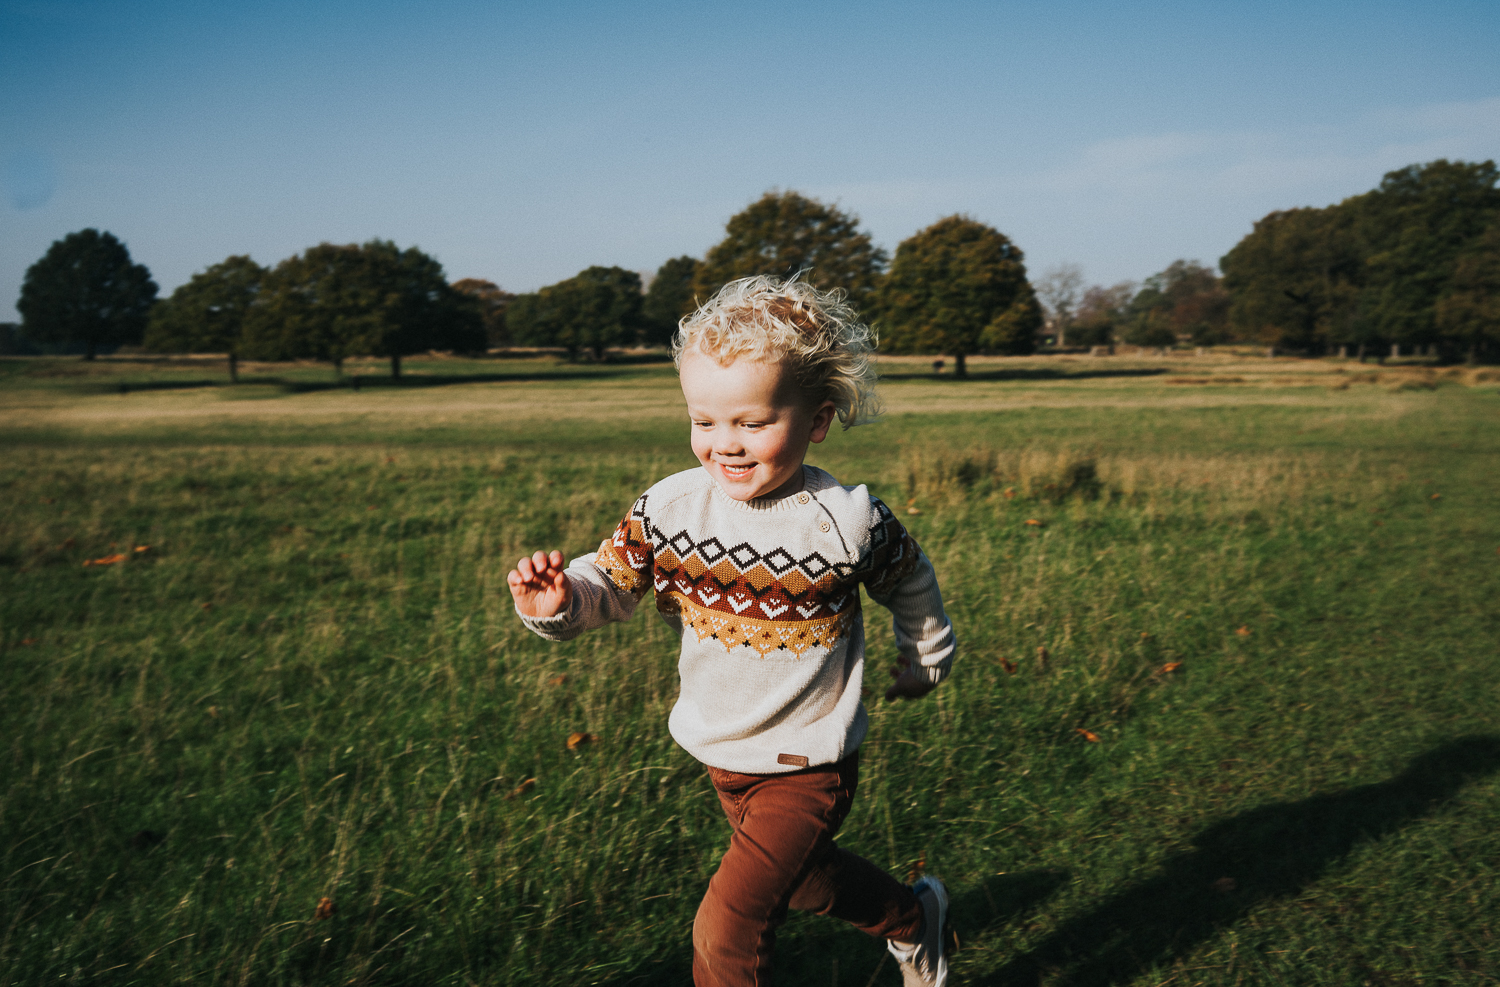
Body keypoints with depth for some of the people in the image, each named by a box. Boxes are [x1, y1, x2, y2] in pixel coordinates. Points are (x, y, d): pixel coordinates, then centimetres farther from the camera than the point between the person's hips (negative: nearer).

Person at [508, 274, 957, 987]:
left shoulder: (849, 522, -21)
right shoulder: (669, 510, -14)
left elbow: (908, 582, -1)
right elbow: (609, 583, -6)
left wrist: (926, 659, 16)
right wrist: (557, 602, -29)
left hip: (804, 769, -5)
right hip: (721, 759, 5)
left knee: (726, 928, -9)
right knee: (796, 876, 28)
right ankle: (912, 916, 56)